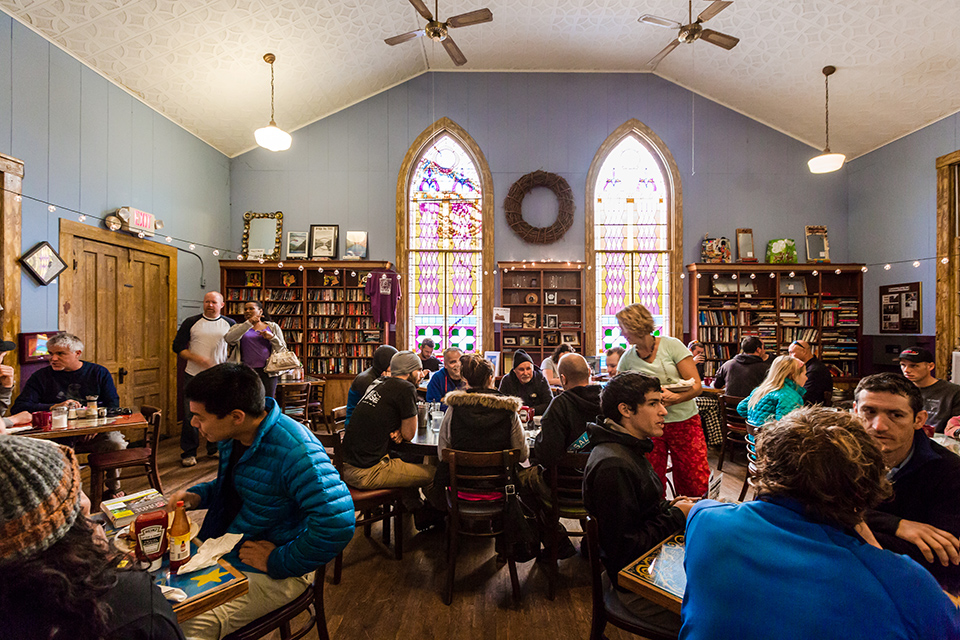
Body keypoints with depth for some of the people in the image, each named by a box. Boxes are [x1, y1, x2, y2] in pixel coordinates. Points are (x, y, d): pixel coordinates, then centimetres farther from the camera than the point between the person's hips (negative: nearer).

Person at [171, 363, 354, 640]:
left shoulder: (295, 450, -32)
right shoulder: (231, 436, -2)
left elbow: (337, 526, -38)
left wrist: (278, 563, -25)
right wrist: (196, 496, 0)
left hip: (271, 574, -8)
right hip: (221, 552, 8)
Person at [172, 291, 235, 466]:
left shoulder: (230, 324, 4)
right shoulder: (191, 322, 1)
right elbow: (178, 347, 1)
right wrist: (196, 358, -14)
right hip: (194, 375, -1)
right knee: (191, 416, 2)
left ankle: (215, 448, 25)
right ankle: (188, 452, 16)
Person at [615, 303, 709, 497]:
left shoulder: (672, 345, -5)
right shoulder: (627, 358, 5)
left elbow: (696, 386, -8)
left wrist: (674, 398, -24)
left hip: (683, 421, -2)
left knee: (697, 484, -2)